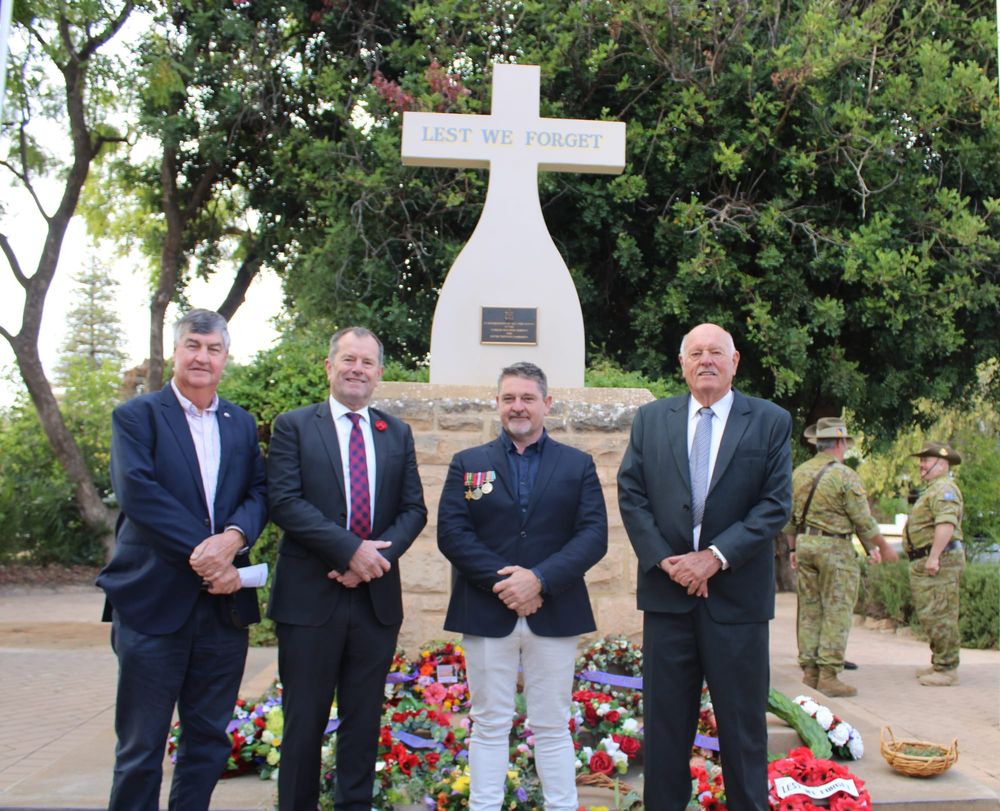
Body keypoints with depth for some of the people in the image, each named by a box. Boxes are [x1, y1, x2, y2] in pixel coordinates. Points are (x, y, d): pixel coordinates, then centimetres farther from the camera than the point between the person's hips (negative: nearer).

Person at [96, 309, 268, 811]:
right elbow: (137, 492, -14)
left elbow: (258, 493, 4)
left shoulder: (242, 424, 13)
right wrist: (202, 554, -19)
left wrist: (234, 537, -18)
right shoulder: (136, 416, -1)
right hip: (153, 600, -4)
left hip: (225, 600, 4)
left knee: (209, 740, 13)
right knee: (140, 747, 7)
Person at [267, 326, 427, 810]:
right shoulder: (293, 426, 1)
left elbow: (414, 508, 7)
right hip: (310, 595, -3)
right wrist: (350, 549, -18)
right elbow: (285, 501, -10)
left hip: (377, 595, 3)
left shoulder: (397, 433, 11)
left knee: (364, 718, 11)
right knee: (305, 719, 6)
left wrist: (378, 557, -11)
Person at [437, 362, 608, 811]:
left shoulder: (578, 465, 7)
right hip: (486, 612, 0)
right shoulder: (468, 464, 8)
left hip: (554, 614, 0)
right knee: (490, 725, 8)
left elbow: (594, 534, -3)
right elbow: (451, 533, -3)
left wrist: (539, 579, -16)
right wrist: (502, 581, -14)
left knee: (553, 727, 9)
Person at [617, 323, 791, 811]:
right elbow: (630, 494, 3)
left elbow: (775, 505, -5)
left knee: (742, 724, 9)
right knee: (665, 720, 10)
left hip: (737, 593, -1)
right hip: (667, 589, 2)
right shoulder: (650, 419, 7)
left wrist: (716, 557, -14)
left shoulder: (771, 422, 1)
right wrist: (663, 560, -9)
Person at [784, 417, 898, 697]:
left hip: (805, 545, 6)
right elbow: (863, 521, -8)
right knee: (836, 613, -1)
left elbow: (789, 518, 13)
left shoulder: (798, 473, 8)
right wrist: (883, 548, 5)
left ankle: (809, 672, 14)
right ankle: (829, 676, -2)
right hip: (835, 548, -6)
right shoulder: (845, 475, -11)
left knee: (809, 611, 11)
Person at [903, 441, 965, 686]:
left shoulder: (944, 488, -12)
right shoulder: (934, 490, 23)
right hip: (927, 563, 11)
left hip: (940, 561, -11)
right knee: (930, 615, 15)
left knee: (939, 616, -9)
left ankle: (947, 669, -5)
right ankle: (939, 664, 23)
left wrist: (934, 556, -29)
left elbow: (947, 523, -26)